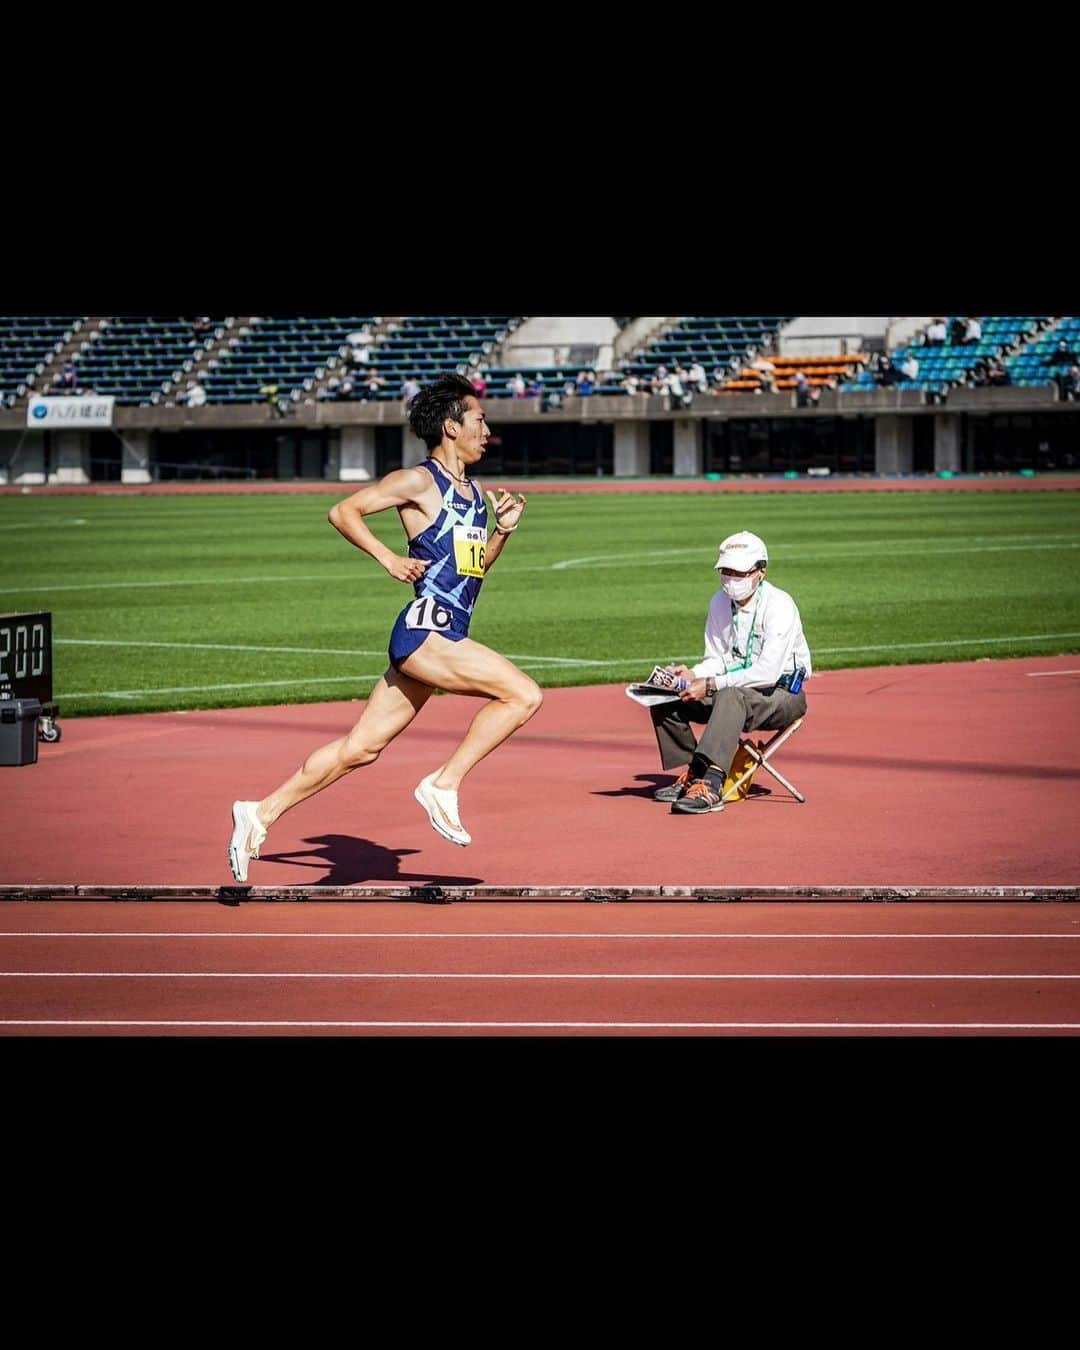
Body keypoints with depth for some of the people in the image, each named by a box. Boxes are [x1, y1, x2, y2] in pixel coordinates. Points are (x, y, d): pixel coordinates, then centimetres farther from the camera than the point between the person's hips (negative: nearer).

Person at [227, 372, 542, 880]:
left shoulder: (473, 494, 19)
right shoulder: (419, 482, -6)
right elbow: (343, 512, -7)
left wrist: (502, 530, 11)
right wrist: (389, 559, -14)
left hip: (446, 637, 9)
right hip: (425, 631, -9)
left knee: (361, 749, 9)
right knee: (524, 695, -18)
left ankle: (261, 814, 15)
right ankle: (444, 784, -10)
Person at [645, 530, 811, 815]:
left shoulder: (779, 605, -19)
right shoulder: (720, 602, 4)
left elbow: (767, 673, -27)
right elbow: (716, 660, 12)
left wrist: (711, 685, -27)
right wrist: (692, 674, -11)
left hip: (782, 693, -8)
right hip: (735, 689, 8)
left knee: (731, 696, -39)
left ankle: (710, 785, -50)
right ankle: (690, 775, 0)